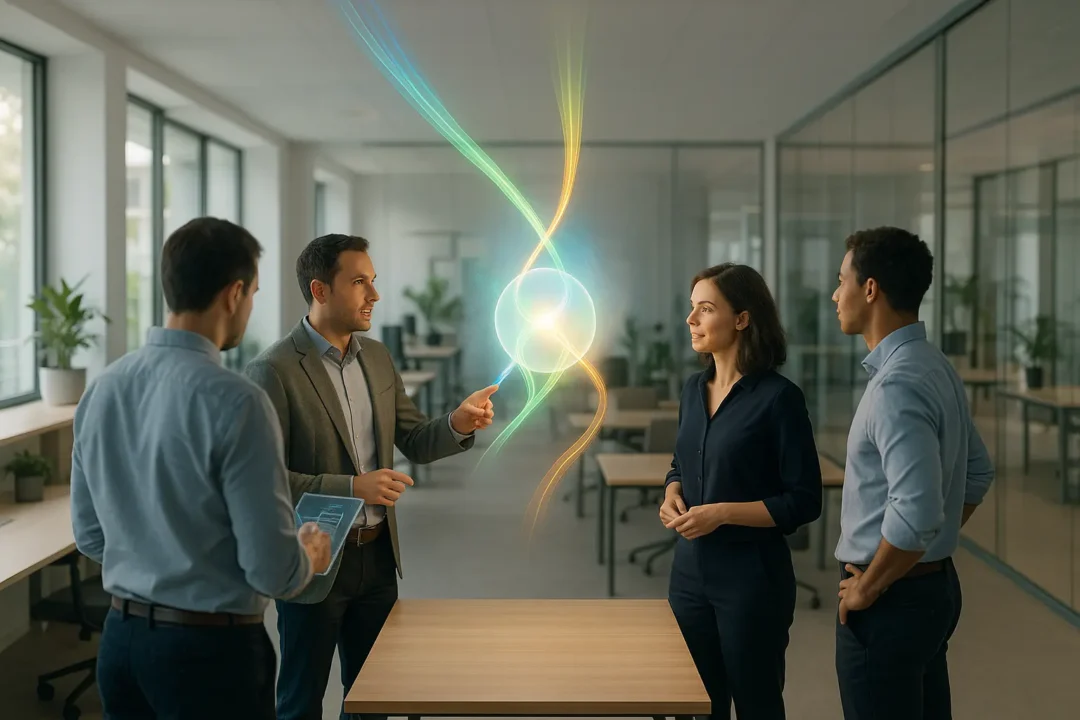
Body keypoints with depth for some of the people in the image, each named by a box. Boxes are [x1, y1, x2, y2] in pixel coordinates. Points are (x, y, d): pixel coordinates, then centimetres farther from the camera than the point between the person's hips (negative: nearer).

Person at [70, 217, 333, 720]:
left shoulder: (101, 389, 0)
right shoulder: (234, 401, -20)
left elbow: (89, 537, 10)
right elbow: (274, 570, -19)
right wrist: (311, 559, 3)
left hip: (122, 639, 7)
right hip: (211, 649, -6)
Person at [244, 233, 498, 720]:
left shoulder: (377, 357, 5)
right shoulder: (274, 370, -16)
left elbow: (415, 443, 8)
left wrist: (458, 425, -12)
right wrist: (352, 488, -25)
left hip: (378, 554, 6)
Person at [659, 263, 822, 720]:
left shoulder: (778, 397, -13)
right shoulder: (695, 389, 6)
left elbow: (803, 502, -13)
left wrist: (723, 512, -20)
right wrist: (672, 493, -1)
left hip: (752, 578, -6)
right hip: (690, 571, 6)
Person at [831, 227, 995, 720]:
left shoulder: (898, 384, -23)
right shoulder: (934, 368, 7)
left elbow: (918, 510, -32)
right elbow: (978, 472, 19)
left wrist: (867, 588, -18)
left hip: (891, 601, -9)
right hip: (933, 583, 9)